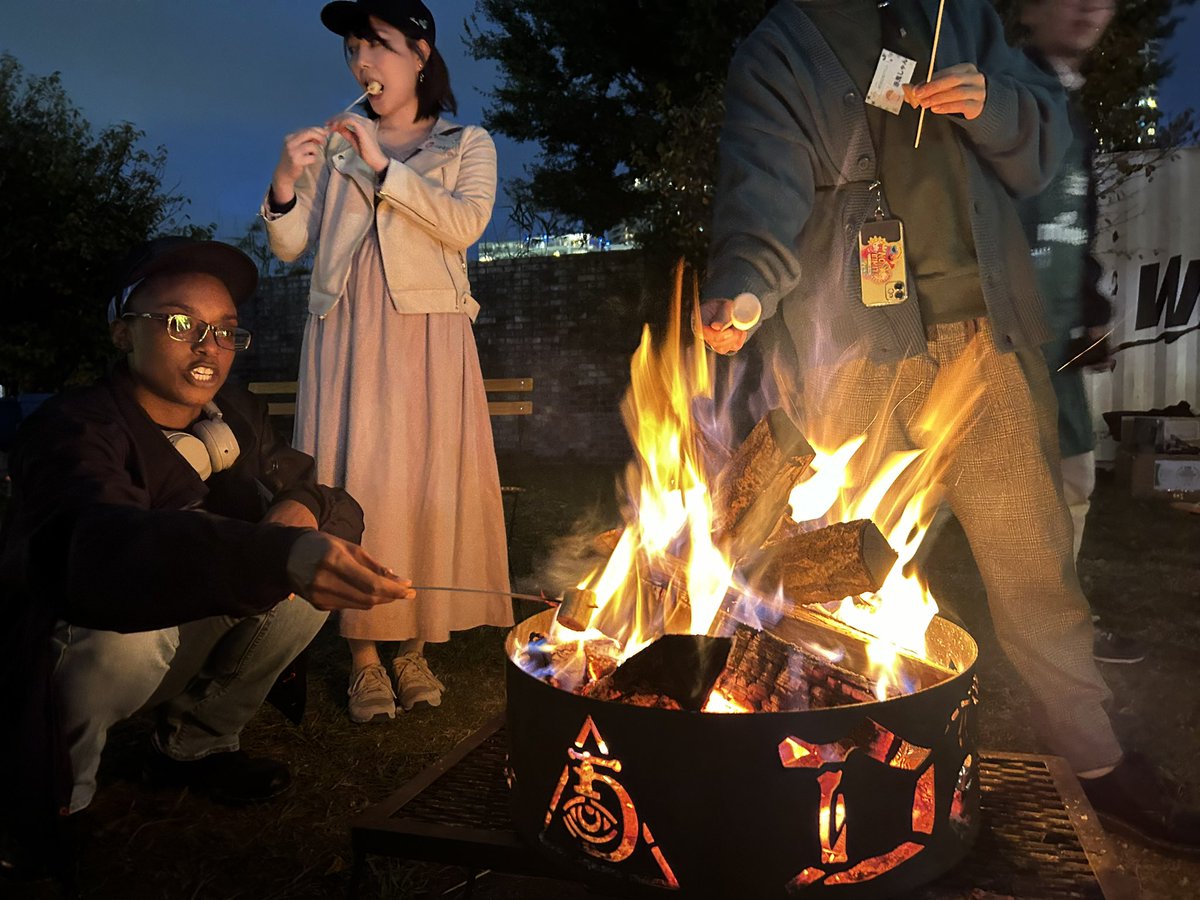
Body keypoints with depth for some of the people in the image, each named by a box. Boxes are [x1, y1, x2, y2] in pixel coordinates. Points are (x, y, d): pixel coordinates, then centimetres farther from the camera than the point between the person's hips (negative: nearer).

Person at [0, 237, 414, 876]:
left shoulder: (236, 418, -2)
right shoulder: (71, 431, -21)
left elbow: (343, 506, -2)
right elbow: (107, 547, -43)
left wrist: (305, 506, -28)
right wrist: (282, 554, -60)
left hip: (184, 654, 6)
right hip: (60, 668, -5)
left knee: (321, 566, -12)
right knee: (126, 614, -36)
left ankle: (194, 744, 6)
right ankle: (60, 797, -4)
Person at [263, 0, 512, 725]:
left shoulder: (468, 144, 11)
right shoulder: (336, 142, 16)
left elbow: (464, 224, -8)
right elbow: (289, 247, 10)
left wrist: (383, 166, -12)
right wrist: (285, 184, -8)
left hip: (427, 337, -1)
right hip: (346, 337, 2)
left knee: (426, 486, -3)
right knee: (351, 486, -4)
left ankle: (413, 646, 8)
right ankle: (364, 656, 3)